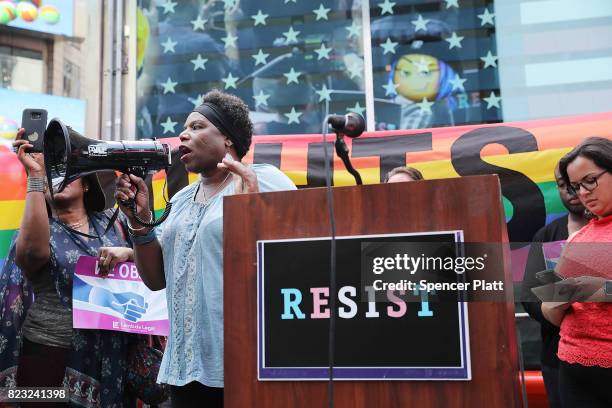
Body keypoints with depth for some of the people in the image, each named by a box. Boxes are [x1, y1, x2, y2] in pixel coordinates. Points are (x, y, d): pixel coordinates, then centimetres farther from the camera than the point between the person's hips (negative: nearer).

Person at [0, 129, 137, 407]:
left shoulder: (110, 223, 8)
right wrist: (35, 175, -23)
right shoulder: (40, 231, -2)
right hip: (51, 357, -3)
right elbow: (34, 250, -25)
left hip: (112, 357, 3)